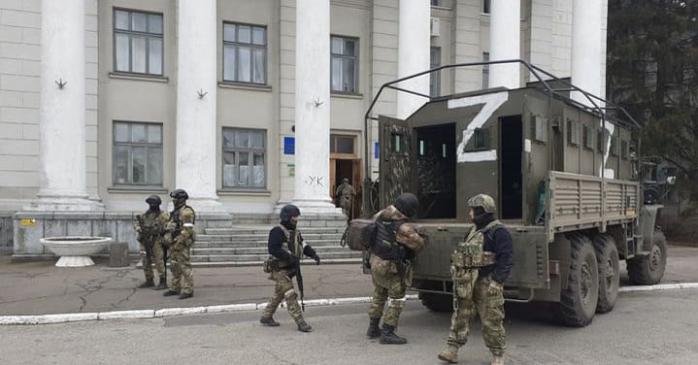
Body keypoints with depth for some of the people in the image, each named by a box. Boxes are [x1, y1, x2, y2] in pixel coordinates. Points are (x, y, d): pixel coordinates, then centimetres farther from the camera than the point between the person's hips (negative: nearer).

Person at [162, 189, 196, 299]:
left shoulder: (186, 212, -14)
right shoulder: (176, 212, 17)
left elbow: (187, 230, -21)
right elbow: (171, 227, 22)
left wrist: (178, 243, -21)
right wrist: (170, 241, 9)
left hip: (182, 244, -10)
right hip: (175, 243, 10)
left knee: (185, 267, -7)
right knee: (175, 267, 14)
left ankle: (188, 290, -4)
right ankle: (175, 288, 22)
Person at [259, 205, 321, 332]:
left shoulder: (294, 231, 12)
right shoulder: (278, 231, -16)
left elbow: (303, 245, 10)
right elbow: (273, 249, -26)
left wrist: (314, 254, -7)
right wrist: (290, 256, -32)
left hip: (289, 269, 9)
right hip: (280, 270, -9)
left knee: (278, 295, 18)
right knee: (291, 295, -10)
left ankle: (266, 318, 31)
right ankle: (300, 322, -9)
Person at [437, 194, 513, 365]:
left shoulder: (498, 232, -11)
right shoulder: (475, 230, 16)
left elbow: (505, 260, -17)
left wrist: (496, 281, -23)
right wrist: (460, 277, 19)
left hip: (487, 284, -8)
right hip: (468, 283, 8)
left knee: (491, 321, 1)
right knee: (460, 316, 7)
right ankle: (452, 350, 12)